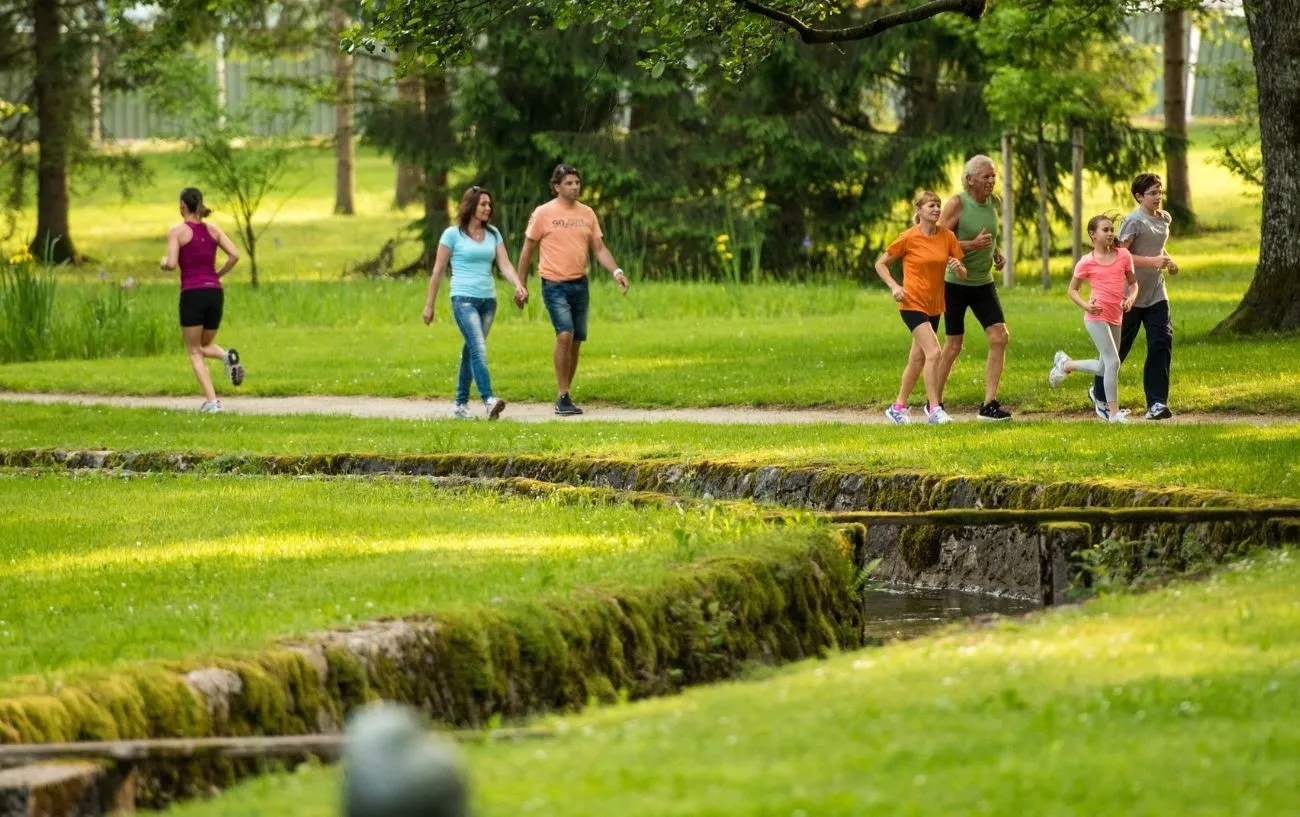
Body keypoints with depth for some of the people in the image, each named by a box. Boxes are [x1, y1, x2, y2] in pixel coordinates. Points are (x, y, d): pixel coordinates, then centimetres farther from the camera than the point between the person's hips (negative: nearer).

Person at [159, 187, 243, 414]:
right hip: (215, 293, 4)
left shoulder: (177, 231, -2)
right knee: (205, 346, 21)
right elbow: (234, 255, 0)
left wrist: (164, 261, 12)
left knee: (194, 351, 6)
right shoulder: (213, 229, 10)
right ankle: (227, 357, -15)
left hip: (192, 294, -4)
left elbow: (172, 264, -12)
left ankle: (211, 401, -10)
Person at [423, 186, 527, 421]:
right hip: (464, 299, -5)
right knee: (478, 348, -19)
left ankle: (461, 404, 15)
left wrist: (518, 286, -14)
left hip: (488, 300, 5)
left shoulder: (493, 234, 11)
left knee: (471, 350, 8)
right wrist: (429, 304, 3)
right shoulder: (453, 234, -2)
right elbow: (438, 270, 2)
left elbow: (505, 264, 5)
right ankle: (489, 400, -30)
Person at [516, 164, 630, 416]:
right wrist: (521, 285, 2)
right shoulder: (543, 213, -3)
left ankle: (565, 396, 18)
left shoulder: (587, 214, 10)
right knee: (565, 335, -20)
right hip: (555, 285, -5)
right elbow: (527, 250, 3)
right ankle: (562, 397, -15)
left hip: (580, 284, 5)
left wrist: (617, 271, -6)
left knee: (576, 341, 7)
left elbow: (599, 248, 10)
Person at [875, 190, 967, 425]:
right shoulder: (909, 238, -10)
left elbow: (963, 275, 4)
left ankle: (898, 407, 26)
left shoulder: (947, 236, 2)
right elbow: (880, 264, 0)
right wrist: (894, 286, -14)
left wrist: (958, 267, -19)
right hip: (912, 303, -6)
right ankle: (934, 410, -19)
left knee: (917, 359, 13)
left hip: (934, 305, 6)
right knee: (933, 352, -20)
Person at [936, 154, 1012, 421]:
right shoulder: (956, 204, -14)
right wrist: (972, 245, -27)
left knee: (1000, 337, -8)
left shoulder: (992, 202, 5)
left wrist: (997, 254, 3)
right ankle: (935, 402, 19)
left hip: (983, 282, 5)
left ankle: (989, 404, -4)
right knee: (954, 344, 2)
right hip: (956, 283, -5)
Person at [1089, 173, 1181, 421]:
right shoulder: (1134, 221, -14)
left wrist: (1168, 260, 6)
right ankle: (1099, 392, 30)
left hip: (1156, 293, 6)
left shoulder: (1164, 219, 9)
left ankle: (1156, 403, -10)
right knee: (1120, 346, 7)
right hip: (1131, 293, -6)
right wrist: (1154, 262, -27)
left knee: (1162, 343, -9)